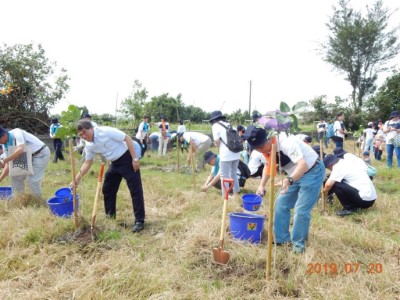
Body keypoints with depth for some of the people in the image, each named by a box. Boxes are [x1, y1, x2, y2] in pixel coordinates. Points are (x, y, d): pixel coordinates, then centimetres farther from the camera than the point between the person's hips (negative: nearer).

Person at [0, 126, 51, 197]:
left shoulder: (17, 133, -26)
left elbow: (20, 150, -42)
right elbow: (8, 165, 0)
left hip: (41, 153, -8)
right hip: (29, 156, 9)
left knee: (32, 180, -15)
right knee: (16, 177, 6)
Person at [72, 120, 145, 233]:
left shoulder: (106, 131, -23)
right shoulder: (89, 146, -1)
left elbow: (127, 138, -21)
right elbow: (87, 163, 11)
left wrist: (135, 158, -23)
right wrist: (77, 178, 5)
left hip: (127, 159, -8)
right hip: (115, 163, 8)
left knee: (135, 190, -9)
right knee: (107, 189, 12)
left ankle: (139, 221, -4)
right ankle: (110, 215, 30)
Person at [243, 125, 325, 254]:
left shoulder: (286, 142, -34)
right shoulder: (266, 147, -8)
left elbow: (303, 165, -44)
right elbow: (268, 166, 10)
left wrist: (289, 180, -60)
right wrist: (262, 185, -2)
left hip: (312, 172, -8)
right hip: (295, 174, 9)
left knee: (301, 210, -12)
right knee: (281, 205, 8)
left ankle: (298, 243, 7)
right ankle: (282, 239, 21)